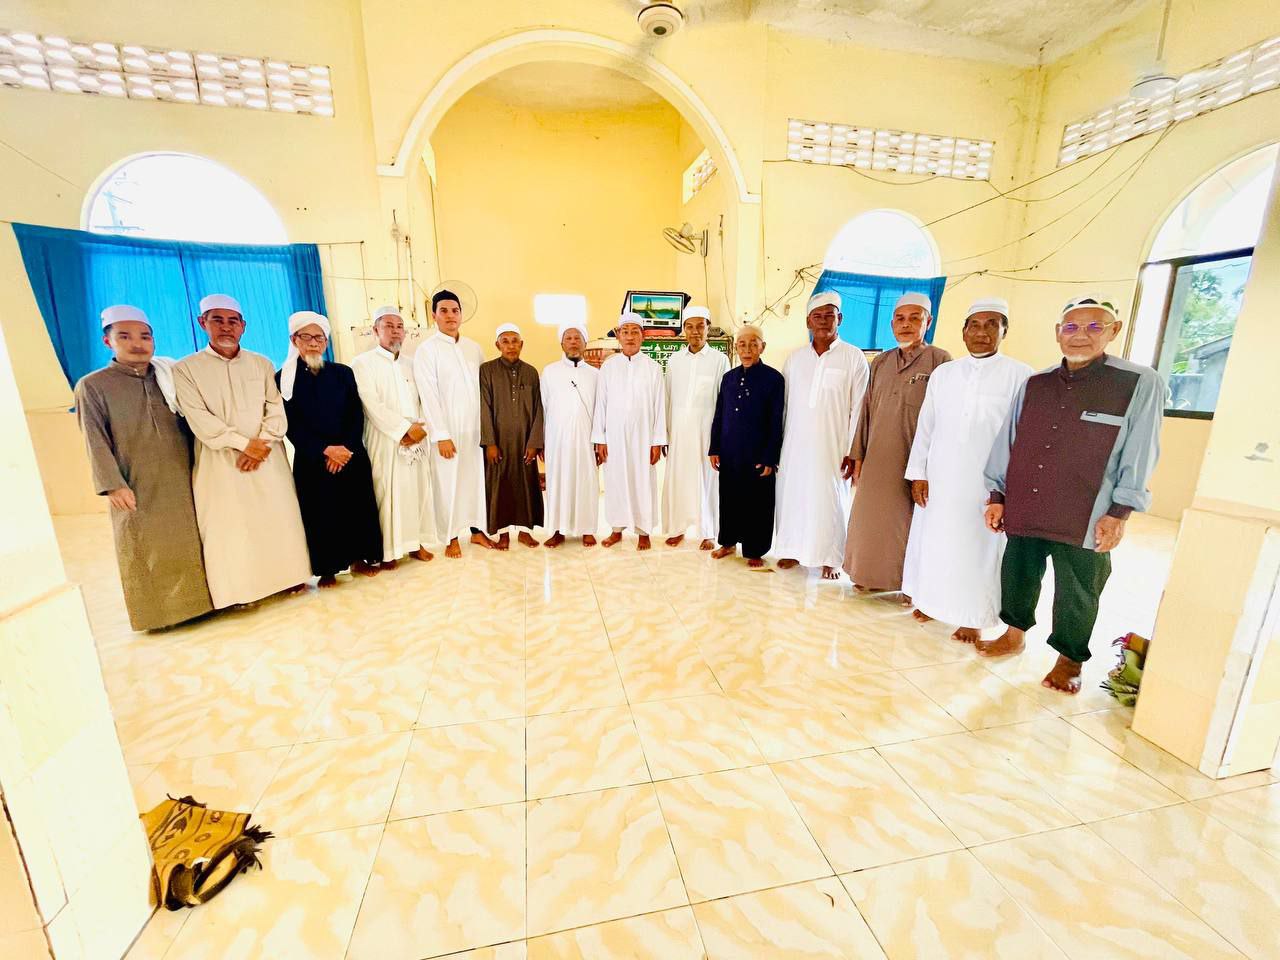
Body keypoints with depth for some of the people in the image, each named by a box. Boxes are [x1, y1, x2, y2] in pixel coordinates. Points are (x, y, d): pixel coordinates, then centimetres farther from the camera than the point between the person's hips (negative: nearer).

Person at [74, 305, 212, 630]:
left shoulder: (168, 378, 10)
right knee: (146, 552, 6)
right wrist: (113, 485, -14)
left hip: (184, 482, 3)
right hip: (138, 488, -2)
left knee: (192, 544, 9)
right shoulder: (92, 386, 1)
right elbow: (96, 442, -5)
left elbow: (188, 425, 12)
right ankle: (156, 611, 18)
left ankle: (198, 598, 23)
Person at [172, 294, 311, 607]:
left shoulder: (262, 364, 9)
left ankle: (289, 574, 18)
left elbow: (276, 408, 1)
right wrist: (244, 443, -15)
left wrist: (262, 444, -12)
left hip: (267, 457, 2)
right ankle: (242, 587, 13)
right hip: (221, 461, -1)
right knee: (230, 524, 2)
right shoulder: (185, 369, 2)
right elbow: (199, 418, -7)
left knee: (278, 516, 5)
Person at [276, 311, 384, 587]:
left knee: (358, 507, 5)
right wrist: (326, 449, -15)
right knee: (321, 514, 4)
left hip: (352, 455, 2)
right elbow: (291, 425, -5)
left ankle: (359, 558, 20)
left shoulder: (343, 373, 8)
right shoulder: (283, 378, 2)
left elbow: (357, 415, 2)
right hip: (312, 460, -2)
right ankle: (327, 569, 16)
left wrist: (346, 448, -11)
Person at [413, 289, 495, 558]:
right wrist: (441, 435, -15)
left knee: (477, 478, 10)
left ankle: (477, 530, 24)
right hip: (447, 430, -4)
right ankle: (451, 538, 17)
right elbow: (429, 396, -10)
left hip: (476, 428, 4)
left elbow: (484, 388, 9)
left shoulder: (474, 347, 9)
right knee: (449, 484, 3)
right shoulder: (426, 350, -4)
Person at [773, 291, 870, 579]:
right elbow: (783, 404, 9)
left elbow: (858, 409, -4)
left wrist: (853, 452, -7)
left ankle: (831, 558, 19)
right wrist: (776, 446, 8)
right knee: (793, 495, 8)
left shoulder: (854, 358, -1)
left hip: (832, 446, -3)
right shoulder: (795, 358, 9)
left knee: (830, 499, 4)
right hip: (796, 445, 3)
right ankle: (792, 549, 25)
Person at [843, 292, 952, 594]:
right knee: (872, 517, 10)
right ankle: (874, 575, 27)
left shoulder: (940, 360, -3)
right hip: (877, 459, 4)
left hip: (915, 459, -4)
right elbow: (866, 411, 10)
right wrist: (858, 455, 7)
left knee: (909, 521, 5)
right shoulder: (880, 362, 11)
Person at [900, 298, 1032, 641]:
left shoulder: (1020, 376, -4)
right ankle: (931, 599, 31)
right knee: (932, 539, 12)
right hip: (938, 478, 3)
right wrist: (918, 473, 2)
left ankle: (972, 617, 24)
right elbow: (925, 427, 6)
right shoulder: (942, 373, 5)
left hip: (986, 482, -3)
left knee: (976, 548, 7)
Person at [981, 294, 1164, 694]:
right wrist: (997, 495, 10)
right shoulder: (1034, 385, 8)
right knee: (1017, 576, 14)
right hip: (1024, 509, 3)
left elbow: (1139, 456, -3)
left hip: (1085, 519, -3)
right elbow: (1006, 442, 11)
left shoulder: (1140, 384, -2)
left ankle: (1070, 660, 28)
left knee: (1076, 593, 9)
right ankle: (1014, 634, 36)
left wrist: (1119, 513, -8)